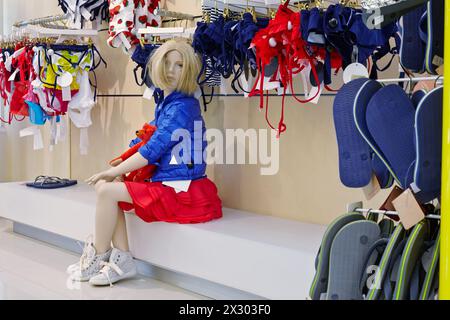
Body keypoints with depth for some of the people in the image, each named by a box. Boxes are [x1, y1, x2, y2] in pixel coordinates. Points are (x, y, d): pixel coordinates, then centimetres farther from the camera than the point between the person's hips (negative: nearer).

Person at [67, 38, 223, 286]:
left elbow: (152, 150, -18)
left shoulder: (181, 107, -15)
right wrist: (119, 169, 6)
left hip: (180, 191, -10)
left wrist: (115, 171, -10)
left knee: (106, 190, -13)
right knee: (105, 188, 4)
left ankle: (96, 259, 4)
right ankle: (122, 260, 1)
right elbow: (156, 148, 19)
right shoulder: (166, 104, 14)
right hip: (168, 183, 10)